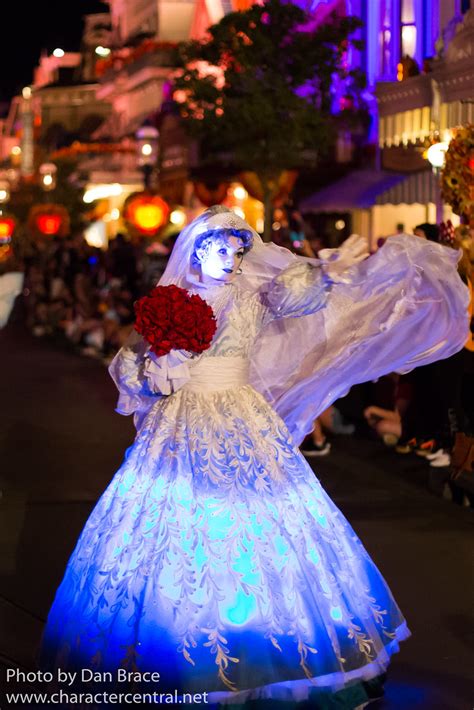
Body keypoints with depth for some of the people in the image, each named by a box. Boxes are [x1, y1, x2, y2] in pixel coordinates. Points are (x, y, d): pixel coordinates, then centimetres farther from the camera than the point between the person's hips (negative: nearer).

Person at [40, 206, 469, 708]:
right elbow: (126, 362, 10)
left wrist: (330, 272, -27)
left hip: (244, 430, 0)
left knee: (255, 531, -4)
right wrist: (154, 374, -9)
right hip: (182, 431, 1)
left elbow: (291, 292, -12)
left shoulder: (253, 297, 6)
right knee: (176, 537, -1)